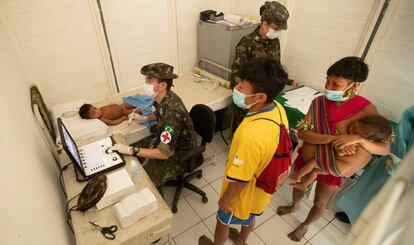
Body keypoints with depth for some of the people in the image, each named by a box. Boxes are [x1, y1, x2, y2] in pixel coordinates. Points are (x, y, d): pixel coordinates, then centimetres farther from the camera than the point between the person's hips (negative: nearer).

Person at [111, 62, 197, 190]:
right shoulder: (162, 98, -10)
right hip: (164, 140, 8)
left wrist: (131, 150, -31)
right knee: (132, 155, 9)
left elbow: (164, 153, -33)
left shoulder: (172, 111, -36)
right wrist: (144, 118, 4)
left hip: (180, 152, -8)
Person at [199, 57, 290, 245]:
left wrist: (224, 200, -11)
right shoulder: (278, 109, -17)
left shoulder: (251, 134, -44)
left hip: (244, 193, -7)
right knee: (249, 218, 35)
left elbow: (239, 180, -30)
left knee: (223, 221, 25)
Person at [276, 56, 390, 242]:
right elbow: (301, 132, -24)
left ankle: (305, 225, 49)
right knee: (298, 186, 27)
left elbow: (385, 148, -22)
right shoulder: (319, 102, -17)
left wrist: (357, 138, -42)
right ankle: (294, 206, 61)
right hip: (306, 158, 2)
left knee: (320, 204, 17)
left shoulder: (365, 109, -22)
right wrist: (332, 139, -38)